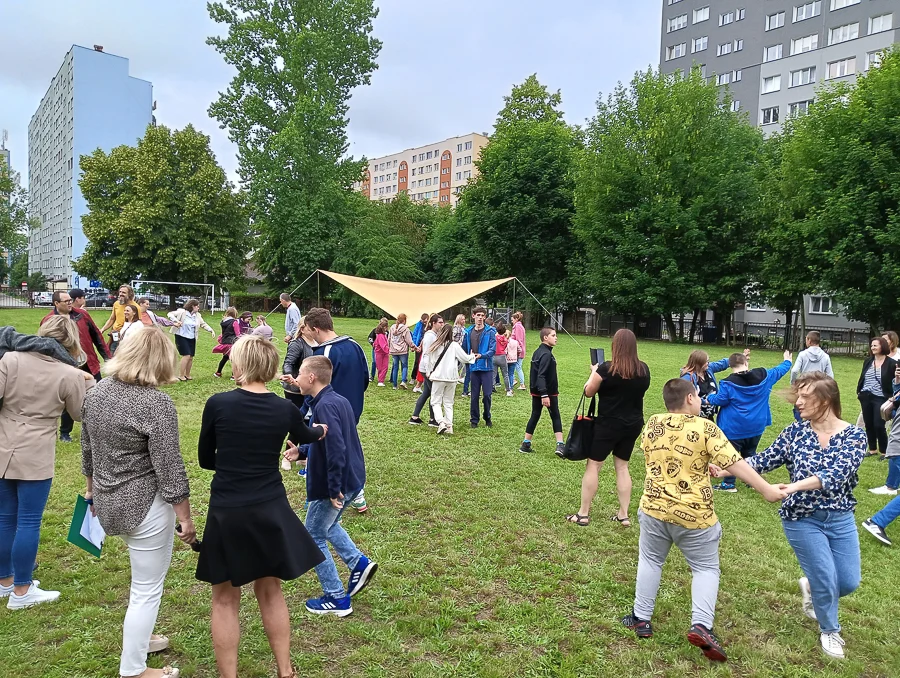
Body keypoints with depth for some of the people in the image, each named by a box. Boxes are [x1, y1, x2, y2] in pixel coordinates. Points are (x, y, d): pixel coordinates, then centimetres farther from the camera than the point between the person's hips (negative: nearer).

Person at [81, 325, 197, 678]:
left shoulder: (96, 392, 1)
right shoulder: (156, 403, -22)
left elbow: (88, 450, 13)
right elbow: (169, 470, -19)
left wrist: (93, 490, 28)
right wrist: (186, 518, -9)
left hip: (108, 503, 8)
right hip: (144, 505, -8)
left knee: (146, 576, 29)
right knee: (148, 589, 8)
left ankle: (138, 639, 45)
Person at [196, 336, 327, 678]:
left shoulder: (218, 404, -12)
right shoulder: (285, 409, -5)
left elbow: (206, 459, 2)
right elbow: (305, 436, 19)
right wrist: (321, 430, 43)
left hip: (227, 513, -2)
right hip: (270, 511, 3)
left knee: (225, 599, 15)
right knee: (270, 591, 21)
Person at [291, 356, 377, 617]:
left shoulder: (325, 406, -23)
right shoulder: (339, 400, 7)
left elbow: (335, 449, -30)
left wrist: (334, 489, -26)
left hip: (338, 485, -9)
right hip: (353, 479, 9)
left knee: (314, 537, 8)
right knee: (326, 524, 29)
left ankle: (337, 599, 16)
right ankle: (359, 562, 21)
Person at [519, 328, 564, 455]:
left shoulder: (537, 352, 12)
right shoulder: (546, 354, -18)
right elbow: (541, 376, -26)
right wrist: (544, 395, -30)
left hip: (536, 392, 8)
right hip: (549, 392, -8)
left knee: (535, 416, 12)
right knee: (555, 417, 2)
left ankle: (526, 444, 12)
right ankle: (560, 445, -1)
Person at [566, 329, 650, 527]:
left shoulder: (607, 369, -18)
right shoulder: (644, 370, -1)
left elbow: (588, 392, -7)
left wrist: (594, 372, 8)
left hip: (608, 425, -5)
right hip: (633, 424, 5)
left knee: (593, 465, 4)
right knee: (622, 466, 16)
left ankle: (583, 514, 8)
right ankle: (623, 515, 18)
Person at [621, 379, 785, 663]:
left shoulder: (652, 424, 0)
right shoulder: (705, 428, -13)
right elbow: (734, 463, -16)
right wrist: (766, 489, -11)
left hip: (654, 508, 3)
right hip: (694, 515, -3)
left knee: (650, 561, 19)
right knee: (706, 568, 13)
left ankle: (641, 618, 24)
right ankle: (701, 626, -1)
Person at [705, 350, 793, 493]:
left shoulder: (728, 383, -18)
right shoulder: (763, 375, -2)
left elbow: (720, 400, -14)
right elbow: (779, 371, 15)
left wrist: (710, 398, 7)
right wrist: (787, 361, 35)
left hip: (735, 428, -5)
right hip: (756, 426, 5)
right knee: (750, 454, 20)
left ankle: (729, 484, 7)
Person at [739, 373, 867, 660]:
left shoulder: (854, 435, -11)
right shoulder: (795, 432, -6)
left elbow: (836, 473, -26)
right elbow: (764, 460, -6)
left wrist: (795, 486, -40)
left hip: (841, 518, 1)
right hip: (802, 519, -1)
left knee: (848, 582, 9)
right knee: (826, 579, 1)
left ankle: (811, 587, 42)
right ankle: (829, 630, 30)